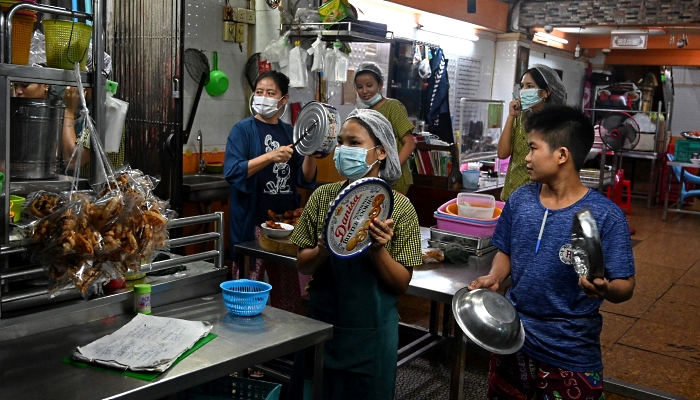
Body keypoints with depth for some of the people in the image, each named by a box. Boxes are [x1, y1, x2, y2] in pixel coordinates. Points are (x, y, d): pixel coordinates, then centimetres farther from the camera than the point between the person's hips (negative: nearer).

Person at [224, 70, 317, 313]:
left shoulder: (290, 133, 10)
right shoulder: (243, 130, -2)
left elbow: (305, 180, 8)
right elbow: (232, 172, -16)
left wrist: (311, 153, -10)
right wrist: (270, 157, -26)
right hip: (252, 224, -4)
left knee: (288, 297, 12)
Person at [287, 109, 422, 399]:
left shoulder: (399, 208, -11)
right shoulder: (323, 197, -4)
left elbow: (402, 284, -8)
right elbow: (302, 265, 0)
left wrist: (378, 250, -25)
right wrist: (323, 251, -20)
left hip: (370, 331, -2)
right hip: (320, 324, 3)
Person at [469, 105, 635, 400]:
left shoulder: (606, 216, -17)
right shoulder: (519, 200, -3)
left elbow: (626, 285, -14)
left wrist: (606, 289, -36)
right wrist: (494, 277, -11)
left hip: (572, 355, -4)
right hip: (512, 340, 5)